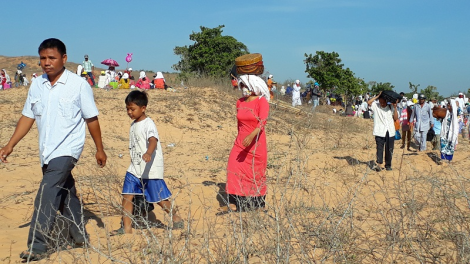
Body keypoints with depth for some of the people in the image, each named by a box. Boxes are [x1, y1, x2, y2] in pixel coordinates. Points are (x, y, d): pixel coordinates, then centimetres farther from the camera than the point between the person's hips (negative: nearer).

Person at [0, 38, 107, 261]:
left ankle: (37, 246, -10)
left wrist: (99, 149, 2)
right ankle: (80, 236, 32)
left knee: (46, 195, -15)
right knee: (65, 193, 16)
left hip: (67, 149, -6)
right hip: (47, 151, 6)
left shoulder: (79, 85, -8)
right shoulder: (36, 85, 5)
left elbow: (91, 119, -3)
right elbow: (27, 117, 10)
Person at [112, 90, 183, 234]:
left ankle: (176, 219, 24)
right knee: (127, 196, 0)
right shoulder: (133, 125, 13)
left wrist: (148, 153, -52)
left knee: (159, 198, 2)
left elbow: (153, 141, -32)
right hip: (135, 169, 8)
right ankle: (126, 228, 7)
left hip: (151, 170, -8)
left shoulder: (148, 124, -14)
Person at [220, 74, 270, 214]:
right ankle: (233, 203, -3)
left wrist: (251, 136, -36)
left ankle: (258, 203, 20)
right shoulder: (240, 102, 8)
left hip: (256, 143, -5)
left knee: (256, 173, 4)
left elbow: (262, 122, -23)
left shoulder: (261, 101, -10)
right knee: (234, 169, -6)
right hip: (240, 142, 5)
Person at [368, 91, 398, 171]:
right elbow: (369, 102, -13)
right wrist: (377, 96, -9)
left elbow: (396, 118, 3)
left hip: (390, 132, 2)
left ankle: (388, 165, 16)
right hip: (379, 132, -2)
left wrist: (395, 108, -6)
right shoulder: (376, 106, 4)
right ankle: (378, 164, -17)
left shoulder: (391, 107, 7)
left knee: (389, 150, 7)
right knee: (379, 148, -10)